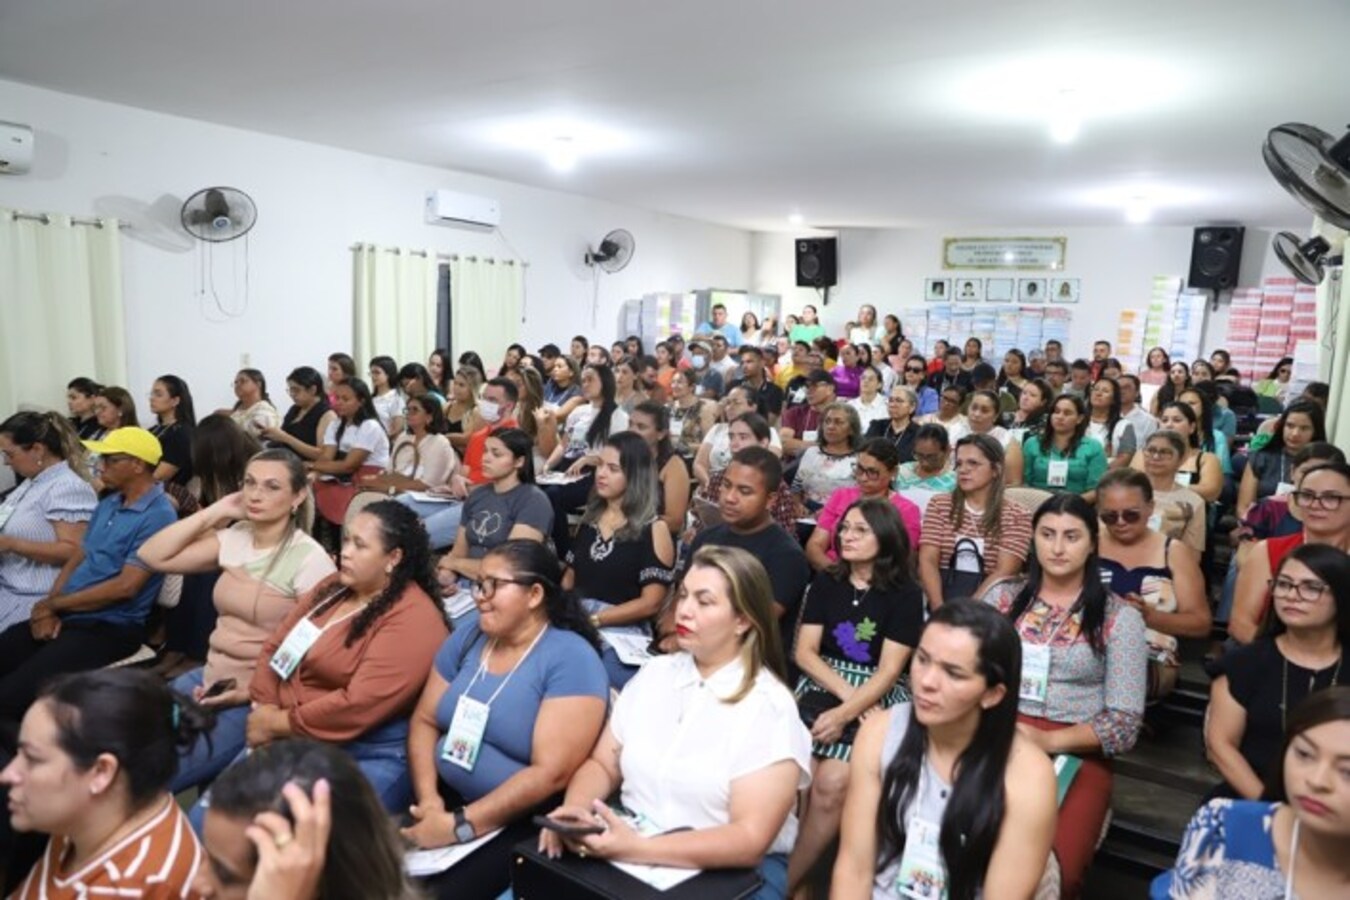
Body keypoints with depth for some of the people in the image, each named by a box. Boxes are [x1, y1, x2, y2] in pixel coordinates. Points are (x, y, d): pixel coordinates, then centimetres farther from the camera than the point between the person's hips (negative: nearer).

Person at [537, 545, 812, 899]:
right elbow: (602, 764, 8)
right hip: (629, 849, 5)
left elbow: (750, 840, -18)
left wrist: (639, 849, -27)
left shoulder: (769, 707, -11)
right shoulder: (654, 673, 6)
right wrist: (575, 808, -14)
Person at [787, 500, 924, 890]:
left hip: (876, 697, -2)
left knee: (833, 782, -25)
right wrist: (845, 691, -11)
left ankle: (787, 879, -8)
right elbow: (805, 652, 4)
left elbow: (888, 671, -7)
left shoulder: (905, 594, -2)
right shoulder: (825, 582, 8)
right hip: (822, 686, 2)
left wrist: (845, 713, -20)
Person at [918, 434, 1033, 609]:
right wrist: (939, 608, -15)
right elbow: (927, 561, 1)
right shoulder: (939, 504, 11)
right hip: (943, 593, 2)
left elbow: (1003, 572, -6)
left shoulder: (1018, 517, 6)